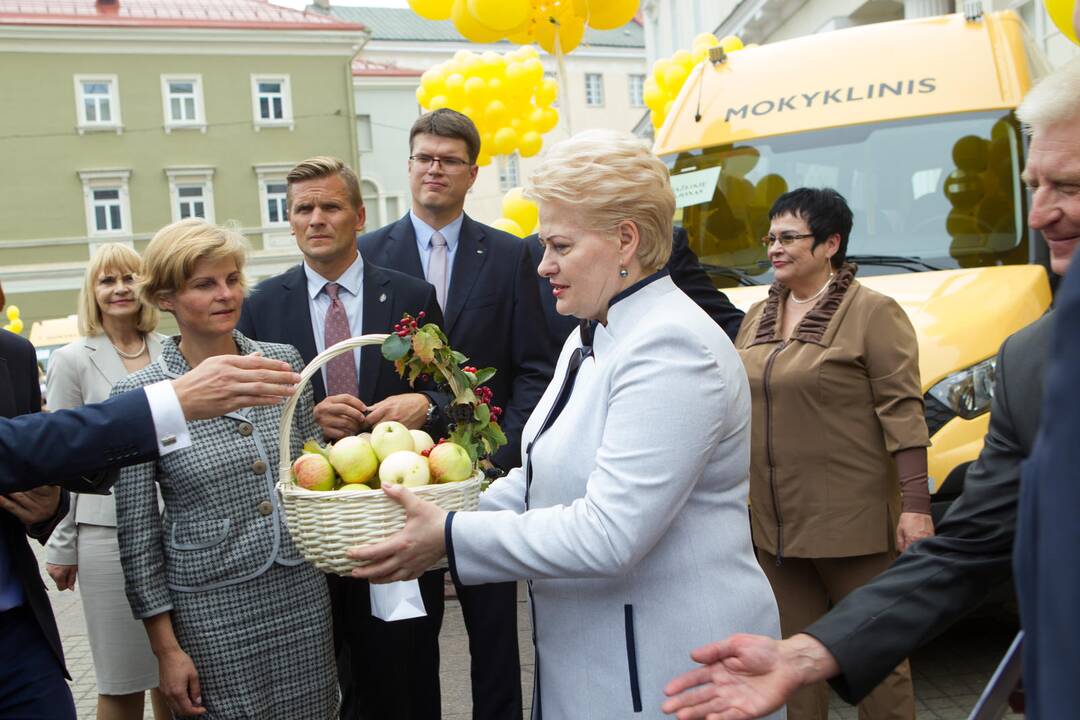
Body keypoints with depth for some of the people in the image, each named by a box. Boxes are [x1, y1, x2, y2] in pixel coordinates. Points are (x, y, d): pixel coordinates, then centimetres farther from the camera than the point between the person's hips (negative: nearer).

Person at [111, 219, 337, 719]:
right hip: (212, 610, -3)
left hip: (303, 592, 3)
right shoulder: (139, 396, -8)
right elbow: (138, 535, -5)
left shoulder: (285, 361, 1)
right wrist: (166, 648, -4)